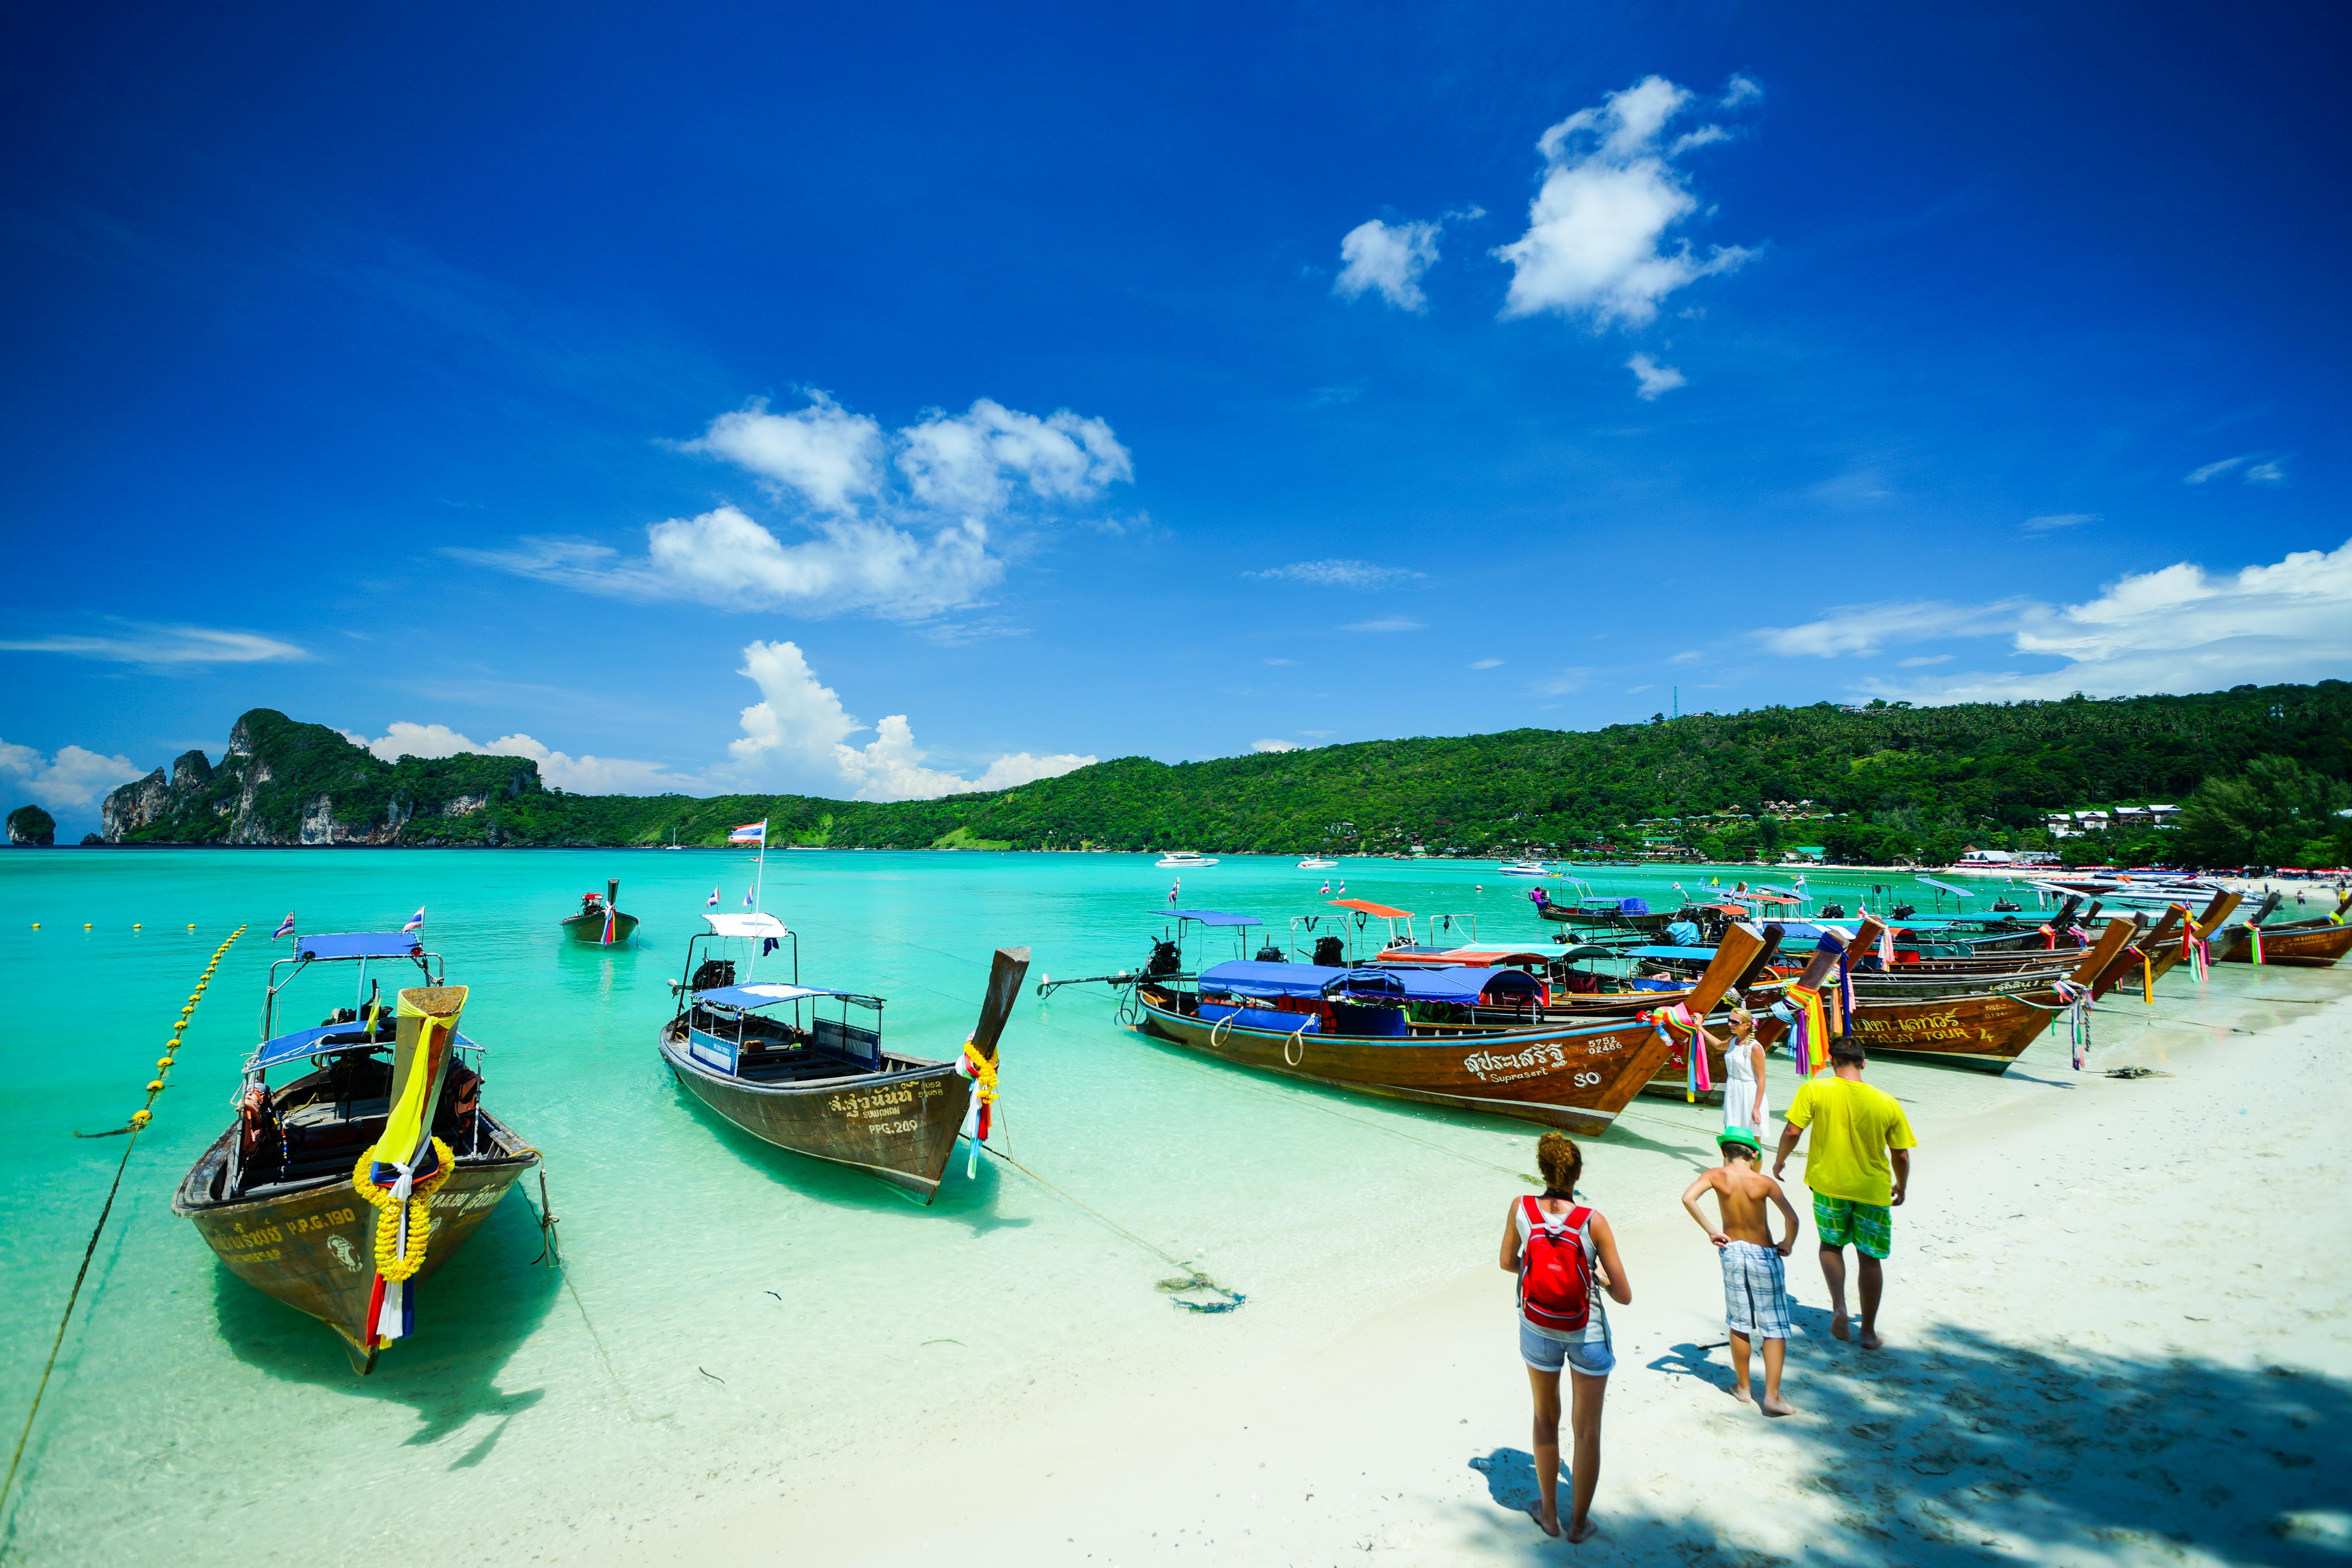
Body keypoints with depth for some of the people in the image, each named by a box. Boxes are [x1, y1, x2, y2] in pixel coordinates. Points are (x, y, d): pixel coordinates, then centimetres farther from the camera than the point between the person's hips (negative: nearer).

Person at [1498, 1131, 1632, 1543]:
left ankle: (1549, 1514, 40)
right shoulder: (1593, 1222, -23)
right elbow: (1624, 1296, -16)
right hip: (1588, 1335, -2)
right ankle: (1579, 1522, 34)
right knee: (1587, 1431, 19)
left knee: (1546, 1419, 25)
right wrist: (1600, 1276, 4)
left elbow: (1507, 1264, 0)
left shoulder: (1520, 1209, -17)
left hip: (1538, 1332, 2)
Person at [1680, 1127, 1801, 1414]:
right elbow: (1792, 1218, -20)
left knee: (1739, 1324, 16)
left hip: (1732, 1252, 2)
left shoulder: (1716, 1176, -9)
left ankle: (1742, 1387, 27)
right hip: (1764, 1256, -2)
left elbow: (1688, 1198, -22)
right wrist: (1788, 1244, -1)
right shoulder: (1764, 1182, -12)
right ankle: (1772, 1396, 3)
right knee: (1775, 1328, 7)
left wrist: (1710, 1231, -11)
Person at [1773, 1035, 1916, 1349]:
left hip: (1828, 1184, -1)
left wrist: (1779, 1161, 5)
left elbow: (1792, 1130, -13)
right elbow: (1901, 1155, 0)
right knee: (1869, 1258, 14)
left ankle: (1839, 1306, 1)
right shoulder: (1887, 1102, -7)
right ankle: (1869, 1332, 23)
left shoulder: (1814, 1090, -13)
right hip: (1873, 1190, 1)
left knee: (1831, 1245, 20)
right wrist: (1901, 1186, 18)